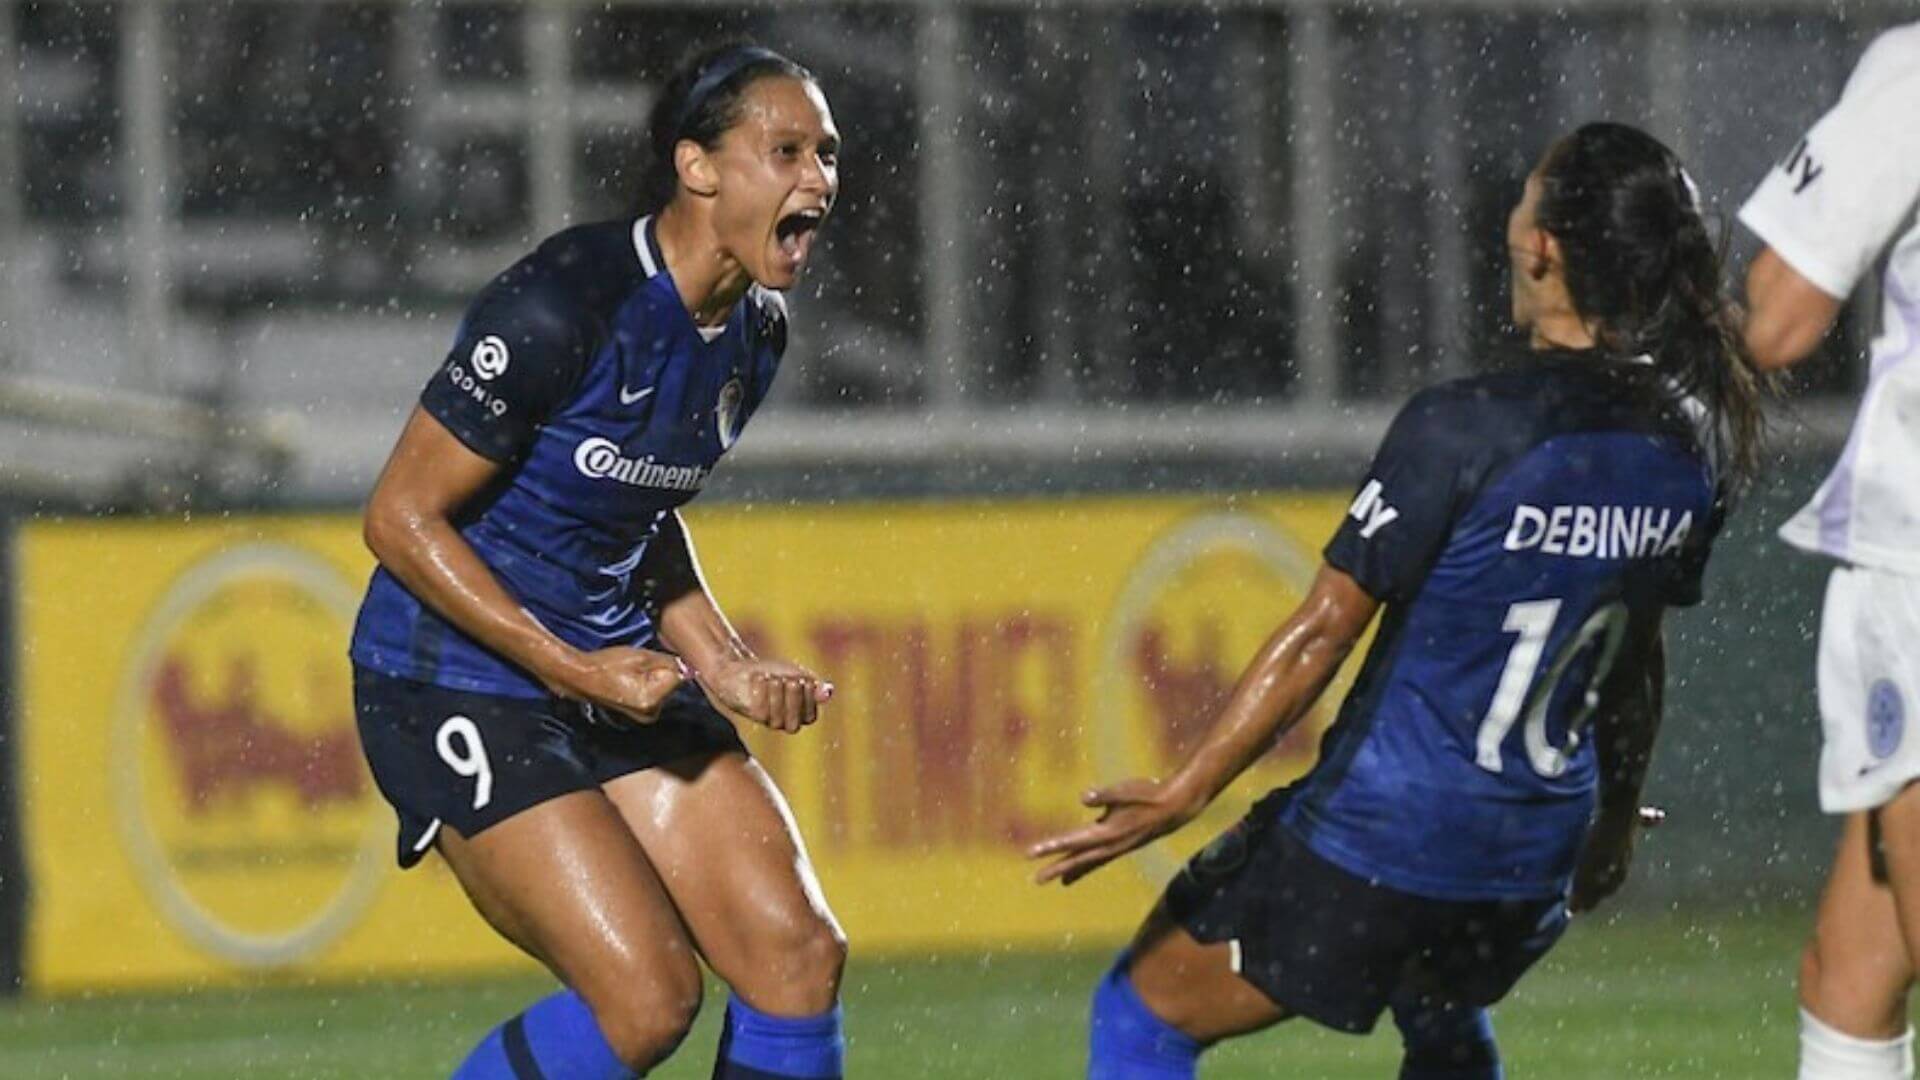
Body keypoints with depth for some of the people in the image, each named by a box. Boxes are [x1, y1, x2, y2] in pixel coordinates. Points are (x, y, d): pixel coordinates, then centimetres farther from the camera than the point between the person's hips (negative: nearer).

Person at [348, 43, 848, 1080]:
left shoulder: (755, 332, 3)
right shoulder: (563, 307, -23)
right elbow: (401, 516, -18)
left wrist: (725, 667, 3)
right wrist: (573, 671, -20)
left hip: (620, 669, 8)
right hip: (461, 690, -8)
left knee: (799, 956, -5)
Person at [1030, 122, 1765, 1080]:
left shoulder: (1461, 429, -20)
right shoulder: (1688, 453, -1)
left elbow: (1323, 632, -18)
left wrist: (1183, 792, -12)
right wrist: (1614, 823, 28)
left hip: (1380, 839, -7)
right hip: (1537, 856, 7)